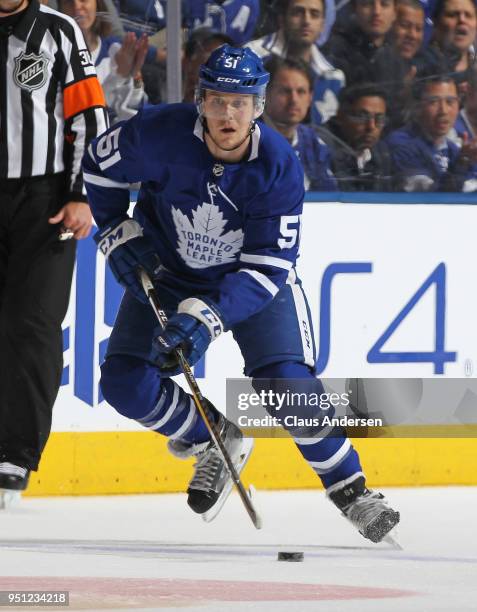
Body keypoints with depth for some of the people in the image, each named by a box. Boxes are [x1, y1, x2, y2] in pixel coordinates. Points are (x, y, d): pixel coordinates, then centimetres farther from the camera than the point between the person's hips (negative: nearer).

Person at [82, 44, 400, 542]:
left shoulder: (279, 166, -28)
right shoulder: (161, 134, -26)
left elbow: (267, 268, -29)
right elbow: (100, 163, -4)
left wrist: (205, 318, -40)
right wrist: (119, 235, -8)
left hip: (257, 277, -2)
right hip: (167, 272, 2)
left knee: (287, 381, -20)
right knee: (125, 383, -11)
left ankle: (349, 488, 0)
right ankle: (215, 441, 14)